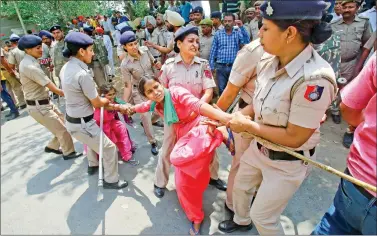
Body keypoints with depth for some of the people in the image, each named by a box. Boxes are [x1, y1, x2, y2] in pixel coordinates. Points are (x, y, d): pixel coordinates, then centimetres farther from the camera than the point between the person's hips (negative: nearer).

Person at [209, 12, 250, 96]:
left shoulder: (238, 33, 4)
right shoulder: (218, 34, 5)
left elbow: (247, 42, -13)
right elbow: (213, 51, 5)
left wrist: (242, 27, -16)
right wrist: (212, 66, 0)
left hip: (234, 67, 0)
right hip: (221, 67, 0)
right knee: (222, 90, 7)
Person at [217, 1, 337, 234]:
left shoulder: (314, 79, -33)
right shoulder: (268, 61, -11)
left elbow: (294, 138, -27)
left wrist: (247, 125, -20)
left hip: (288, 162, -7)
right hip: (259, 148, 7)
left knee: (263, 217, 12)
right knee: (240, 186, 28)